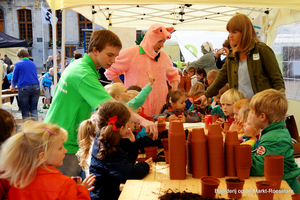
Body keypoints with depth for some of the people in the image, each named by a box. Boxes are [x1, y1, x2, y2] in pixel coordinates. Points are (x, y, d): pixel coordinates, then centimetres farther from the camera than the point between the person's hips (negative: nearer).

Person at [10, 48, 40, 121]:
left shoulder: (18, 64, 3)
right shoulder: (33, 64, 17)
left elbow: (14, 78, 6)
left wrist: (12, 87, 25)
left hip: (24, 88, -4)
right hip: (35, 87, 4)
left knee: (25, 110, 5)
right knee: (34, 109, 6)